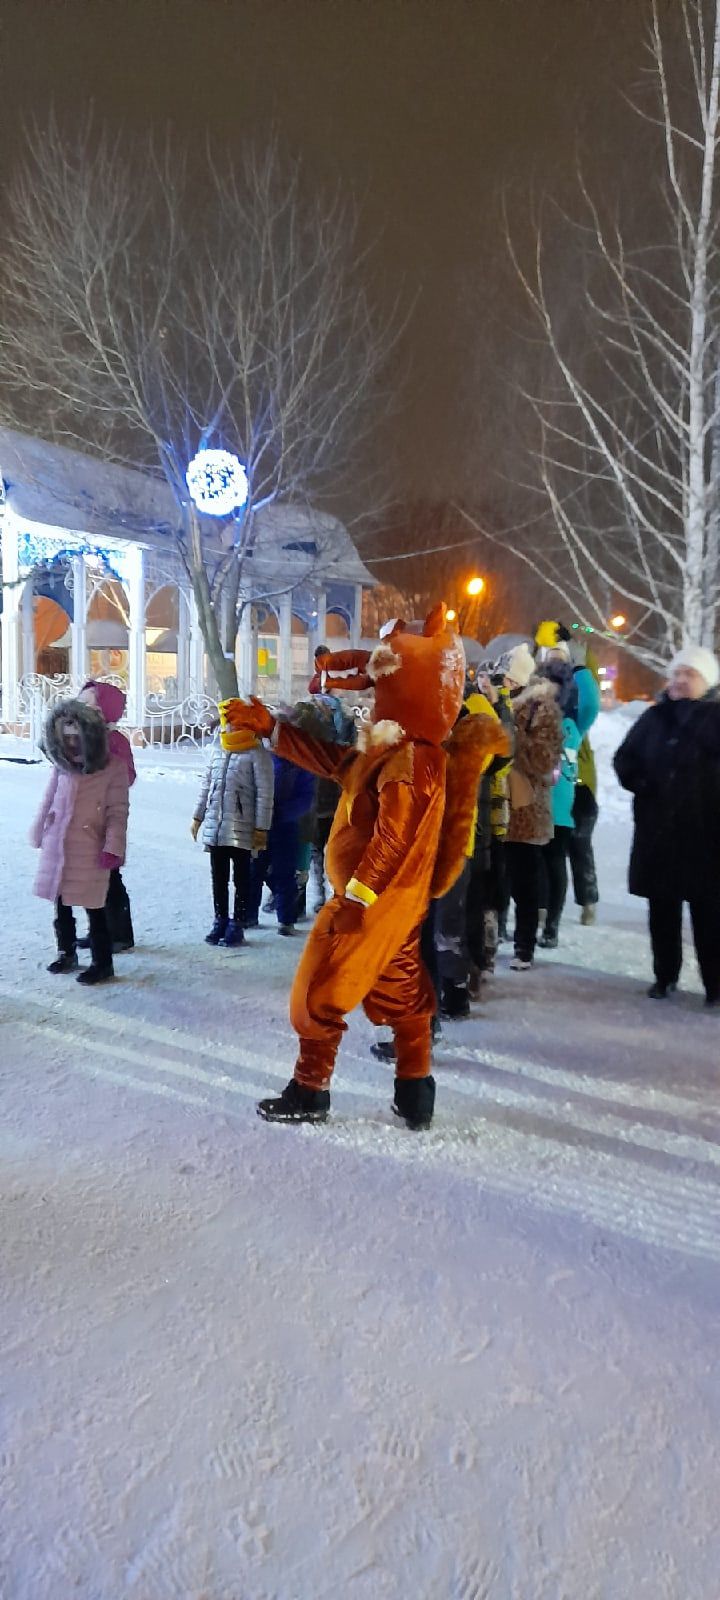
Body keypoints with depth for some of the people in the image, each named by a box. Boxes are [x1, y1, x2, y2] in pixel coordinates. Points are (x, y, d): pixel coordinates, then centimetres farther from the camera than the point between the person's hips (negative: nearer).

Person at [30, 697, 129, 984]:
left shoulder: (113, 769, -8)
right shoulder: (62, 768, 8)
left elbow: (117, 813, -9)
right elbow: (49, 802, 18)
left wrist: (113, 847, -14)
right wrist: (39, 834, 17)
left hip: (89, 852, -6)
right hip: (57, 848, 6)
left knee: (94, 908, -1)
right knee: (61, 905, 16)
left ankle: (102, 963, 9)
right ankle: (66, 953, 33)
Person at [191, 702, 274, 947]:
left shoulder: (257, 754, -9)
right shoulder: (218, 751, 11)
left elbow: (265, 793, -11)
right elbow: (206, 785, 18)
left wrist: (261, 828, -13)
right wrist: (198, 817, 17)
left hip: (241, 829, -6)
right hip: (214, 827, 6)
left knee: (241, 879, 4)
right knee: (218, 878, 13)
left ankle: (236, 925, 10)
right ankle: (220, 921, 24)